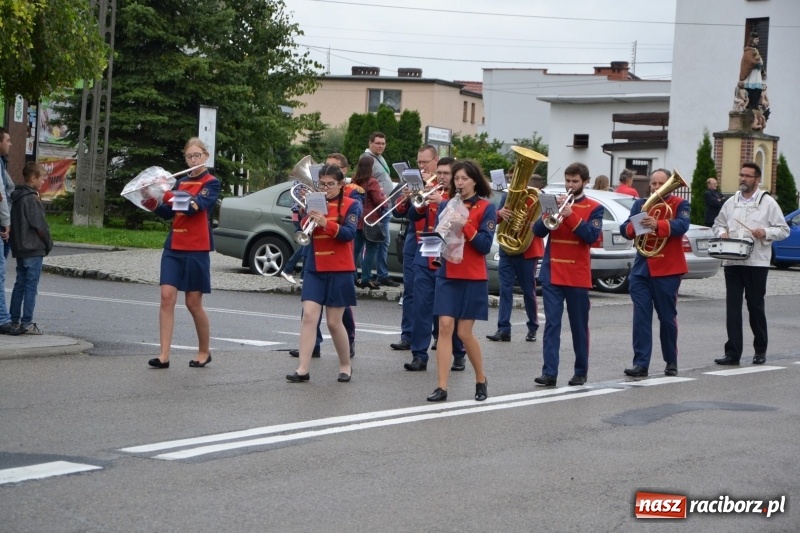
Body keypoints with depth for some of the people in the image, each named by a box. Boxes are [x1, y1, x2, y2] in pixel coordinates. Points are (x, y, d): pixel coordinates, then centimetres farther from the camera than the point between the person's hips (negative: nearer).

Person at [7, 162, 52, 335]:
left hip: (20, 249, 9)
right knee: (31, 286, -4)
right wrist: (48, 244, -2)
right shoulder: (31, 199, -15)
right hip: (34, 250, -9)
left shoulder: (17, 198, 12)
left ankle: (14, 322, 13)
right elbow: (40, 226, -16)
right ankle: (27, 323, -4)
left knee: (20, 284, 12)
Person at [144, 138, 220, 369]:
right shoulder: (181, 182, 15)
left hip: (196, 249, -5)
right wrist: (152, 202, -11)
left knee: (193, 303, 1)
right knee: (167, 296, -8)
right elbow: (167, 213, 8)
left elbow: (194, 206, -18)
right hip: (174, 246, 5)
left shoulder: (211, 183, -1)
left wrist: (165, 193, -26)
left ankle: (204, 351, 20)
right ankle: (164, 355, -10)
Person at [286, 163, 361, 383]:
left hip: (339, 270, -3)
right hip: (315, 268, 3)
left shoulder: (351, 205, -1)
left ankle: (346, 365, 20)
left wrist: (326, 223, -31)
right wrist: (306, 218, -18)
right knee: (309, 316, -8)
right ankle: (303, 369, -10)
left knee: (334, 322, 1)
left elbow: (349, 234, -16)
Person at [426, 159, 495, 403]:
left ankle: (481, 380, 20)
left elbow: (485, 245, -10)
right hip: (448, 275, 3)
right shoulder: (446, 205, 9)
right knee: (445, 327, -7)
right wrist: (445, 230, -14)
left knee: (464, 333, -2)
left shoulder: (486, 208, -2)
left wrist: (465, 226, -21)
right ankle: (442, 387, -8)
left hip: (473, 278, -3)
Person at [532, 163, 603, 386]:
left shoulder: (593, 208, 2)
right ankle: (549, 372, -8)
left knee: (579, 326, 6)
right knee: (551, 323, -5)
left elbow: (592, 235, -13)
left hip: (578, 276, -2)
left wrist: (570, 215, -20)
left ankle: (581, 372, 15)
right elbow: (538, 231, 2)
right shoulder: (556, 202, 11)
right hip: (552, 274, 2)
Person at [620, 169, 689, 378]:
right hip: (641, 270, 3)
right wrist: (635, 226, -22)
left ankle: (671, 362, 18)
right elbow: (625, 228, 2)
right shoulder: (640, 204, 14)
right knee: (640, 317, -5)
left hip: (667, 270, -3)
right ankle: (641, 364, -7)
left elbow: (681, 225, -17)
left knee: (668, 318, 5)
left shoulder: (679, 204, 4)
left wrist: (657, 224, -34)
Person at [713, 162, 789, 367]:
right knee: (732, 306, -1)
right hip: (732, 262, 3)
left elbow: (784, 230, 2)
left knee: (755, 306, 5)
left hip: (756, 263, -3)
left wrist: (766, 233, -15)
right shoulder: (731, 202, 13)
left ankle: (760, 350, 19)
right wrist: (722, 233, 0)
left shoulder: (768, 203, 2)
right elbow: (718, 224, 22)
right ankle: (732, 353, -1)